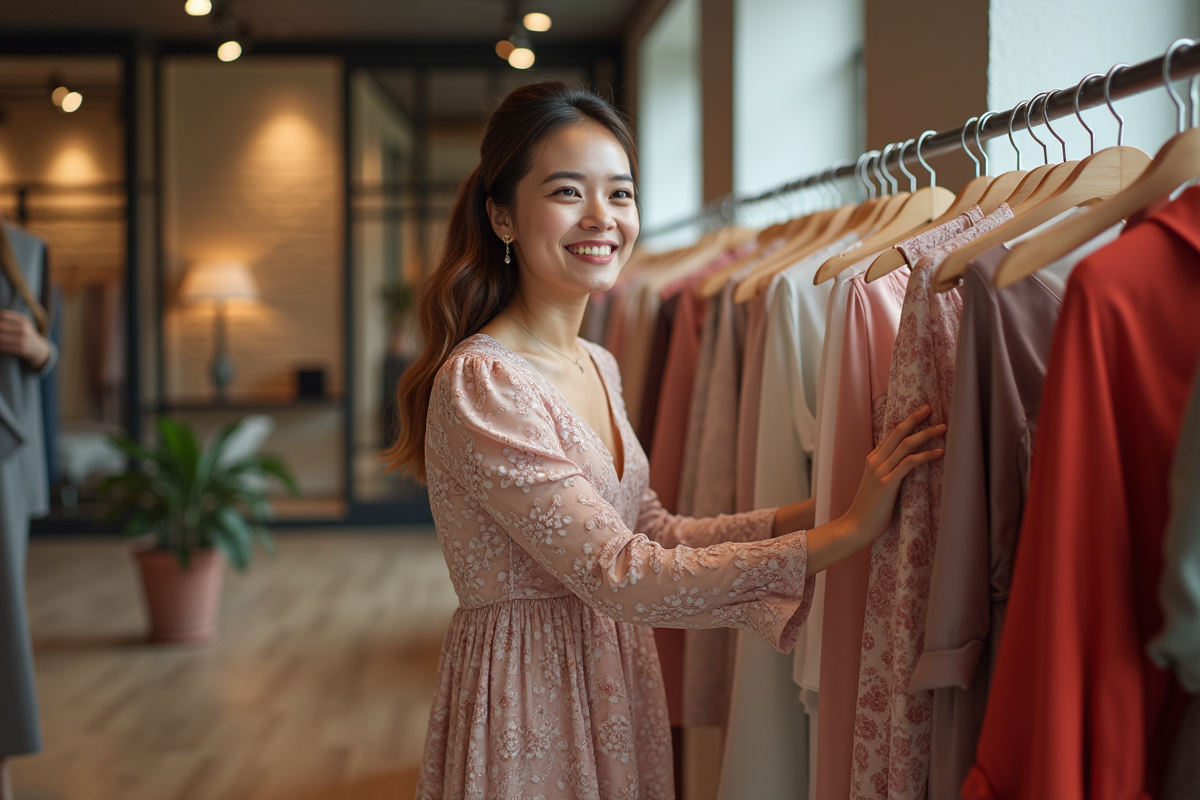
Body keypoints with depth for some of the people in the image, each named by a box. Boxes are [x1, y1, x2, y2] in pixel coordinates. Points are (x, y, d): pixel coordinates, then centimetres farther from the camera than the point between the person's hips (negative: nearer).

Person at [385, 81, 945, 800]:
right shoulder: (479, 383, -22)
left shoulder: (599, 366, 6)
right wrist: (845, 532, -24)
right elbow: (621, 576, -24)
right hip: (526, 701, -8)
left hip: (621, 684, 8)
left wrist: (822, 506, -3)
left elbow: (658, 533, 9)